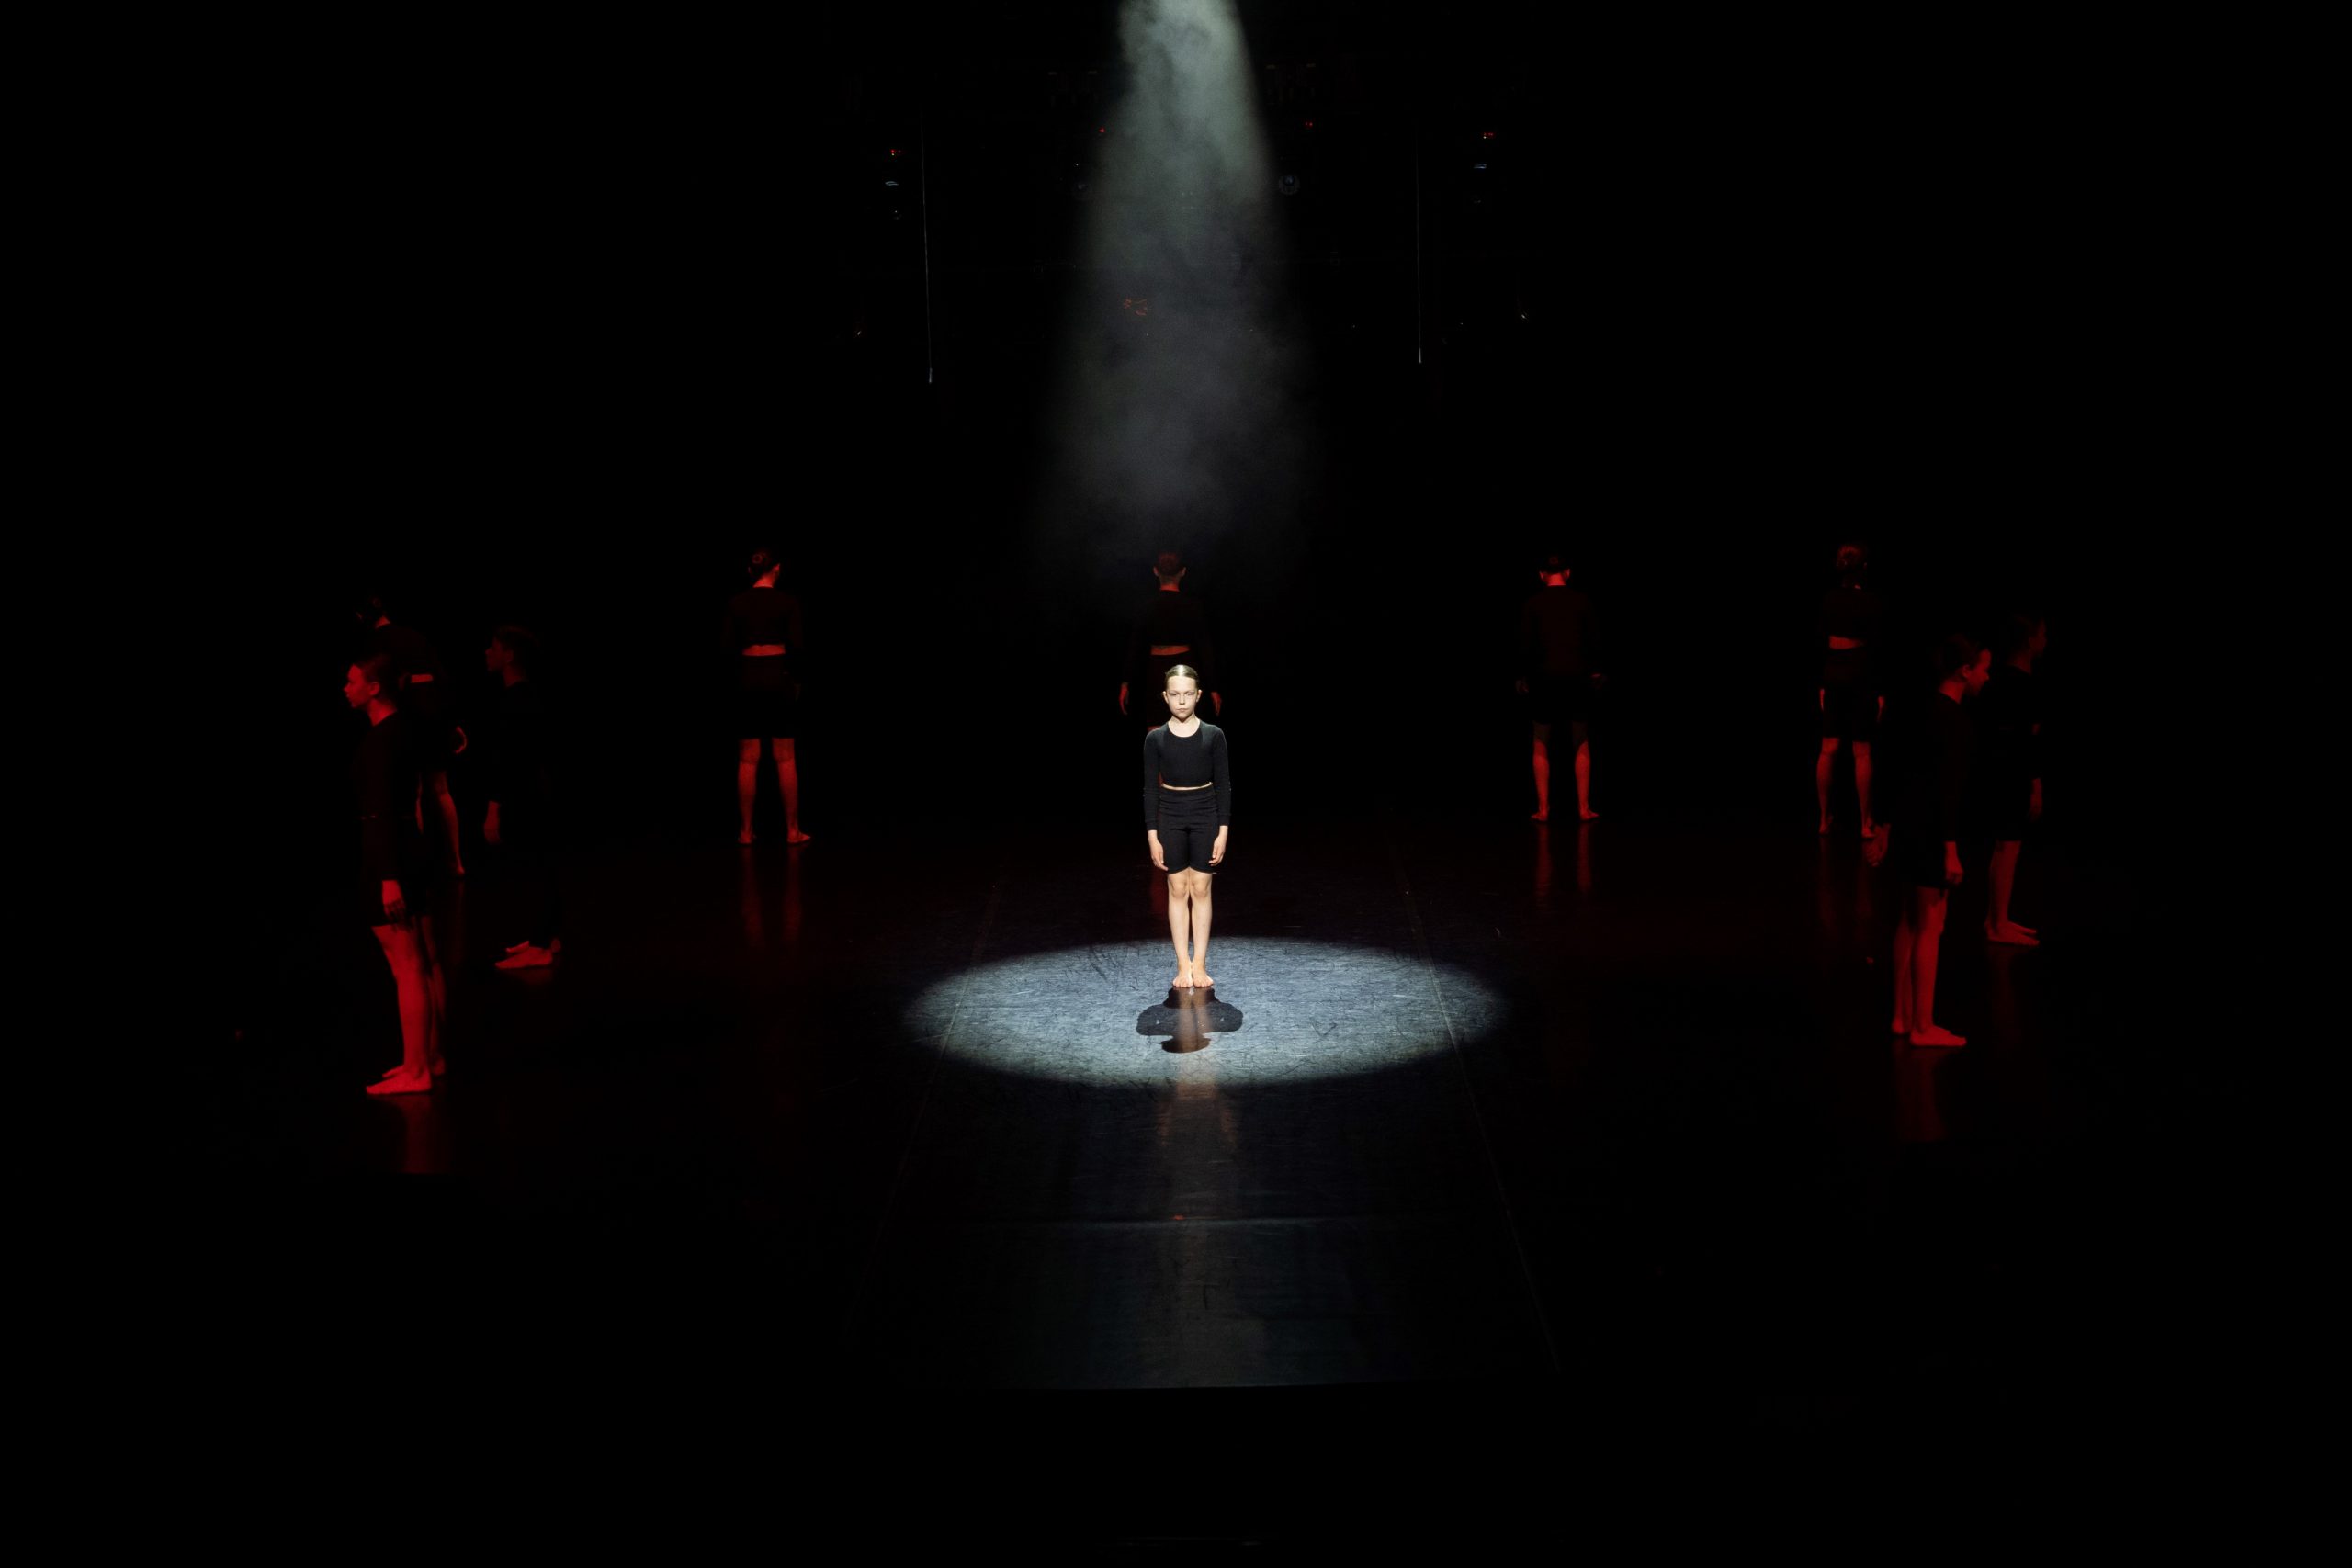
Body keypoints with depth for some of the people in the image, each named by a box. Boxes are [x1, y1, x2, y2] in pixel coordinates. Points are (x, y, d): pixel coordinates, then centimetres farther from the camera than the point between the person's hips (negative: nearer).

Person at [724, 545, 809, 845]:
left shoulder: (736, 603, 0)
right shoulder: (788, 601, -6)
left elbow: (729, 647, 0)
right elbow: (796, 646, -11)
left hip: (748, 680, 2)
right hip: (779, 678, -2)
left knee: (747, 759, 6)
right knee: (785, 759, 4)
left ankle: (746, 831, 6)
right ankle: (792, 830, 4)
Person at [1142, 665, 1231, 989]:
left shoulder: (1213, 735, -5)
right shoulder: (1155, 739, -4)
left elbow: (1224, 786, -2)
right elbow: (1150, 790, -1)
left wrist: (1223, 832, -6)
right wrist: (1152, 836, -4)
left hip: (1205, 816, 0)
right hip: (1170, 817, 0)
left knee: (1200, 889, 3)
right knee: (1178, 890, 4)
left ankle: (1199, 965, 9)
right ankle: (1183, 966, 9)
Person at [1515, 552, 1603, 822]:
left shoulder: (1531, 604, -3)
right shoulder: (1582, 602, -1)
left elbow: (1526, 645, -4)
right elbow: (1594, 641, 1)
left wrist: (1523, 676, 8)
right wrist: (1595, 671, 14)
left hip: (1544, 679, -1)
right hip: (1577, 679, 1)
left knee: (1542, 747, 10)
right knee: (1582, 747, 11)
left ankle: (1543, 809, 7)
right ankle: (1584, 808, 9)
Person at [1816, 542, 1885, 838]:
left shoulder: (1829, 599, 2)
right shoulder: (1871, 602, -11)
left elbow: (1823, 639, 6)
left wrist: (1823, 681, 12)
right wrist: (1882, 690, -7)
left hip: (1832, 672, 5)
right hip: (1861, 672, -4)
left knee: (1829, 750, 8)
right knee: (1862, 752, 0)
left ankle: (1825, 819, 11)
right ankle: (1867, 823, 5)